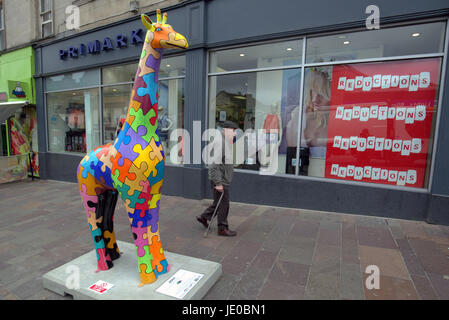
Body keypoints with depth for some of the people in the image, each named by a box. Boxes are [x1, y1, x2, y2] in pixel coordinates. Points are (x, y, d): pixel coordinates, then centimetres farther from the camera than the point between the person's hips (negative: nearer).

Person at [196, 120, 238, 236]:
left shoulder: (226, 142, 13)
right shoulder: (219, 143, -20)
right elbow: (214, 165, -25)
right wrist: (218, 183, -24)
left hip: (224, 180, 10)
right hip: (220, 180, -10)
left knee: (219, 202, 20)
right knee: (223, 204, 2)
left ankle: (204, 217, 34)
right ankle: (222, 229, 16)